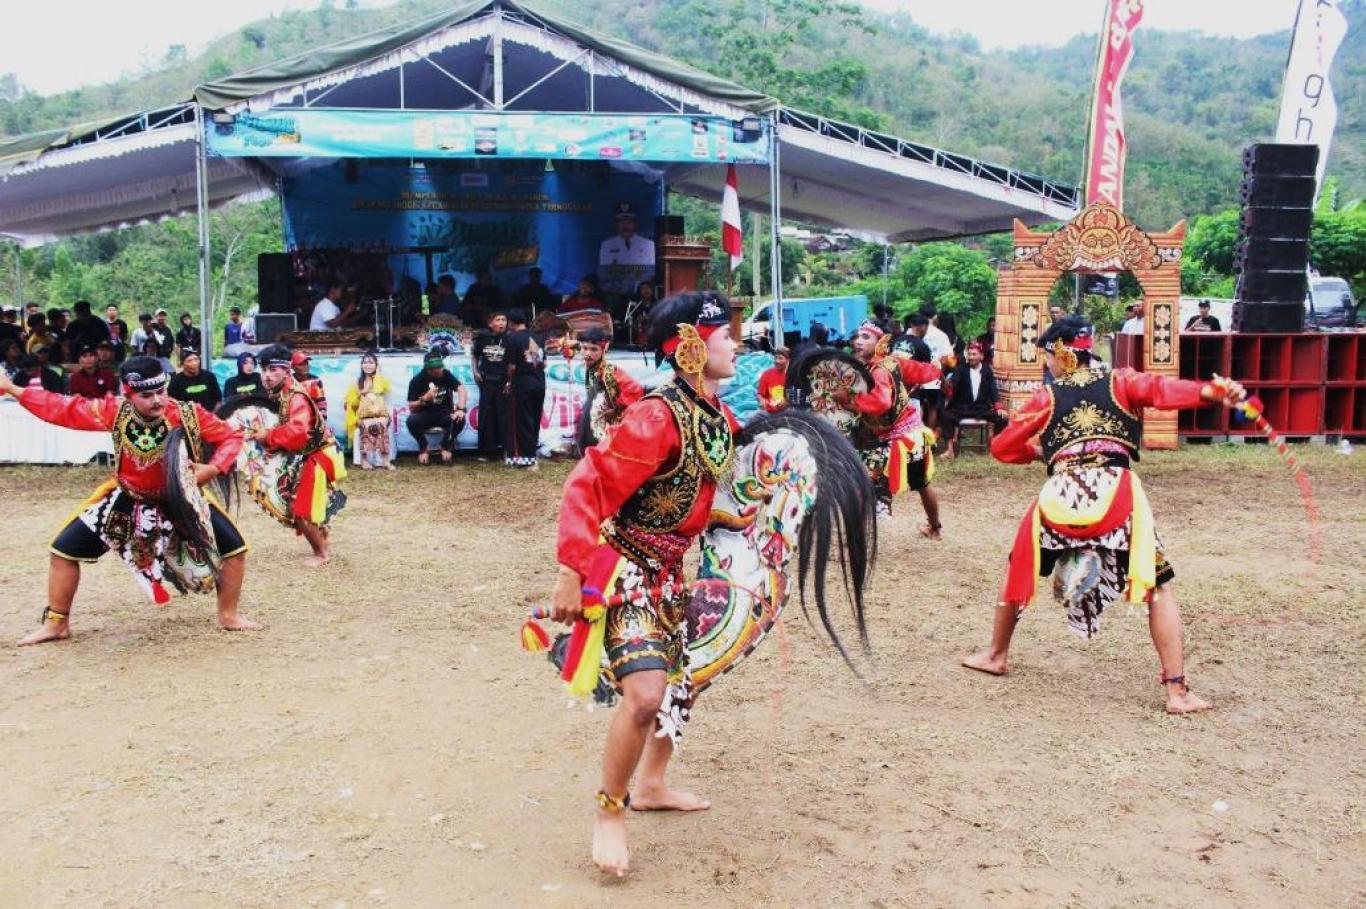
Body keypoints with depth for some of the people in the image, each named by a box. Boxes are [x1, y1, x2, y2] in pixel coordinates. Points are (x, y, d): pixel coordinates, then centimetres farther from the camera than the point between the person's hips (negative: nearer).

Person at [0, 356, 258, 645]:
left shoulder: (189, 415, -24)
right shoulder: (115, 411, -19)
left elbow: (231, 437, -15)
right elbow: (61, 408, -7)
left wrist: (212, 469, -31)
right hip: (127, 499, 1)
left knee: (234, 547, -11)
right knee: (64, 548, -1)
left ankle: (228, 616, 11)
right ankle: (56, 624, 19)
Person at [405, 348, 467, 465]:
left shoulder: (446, 374, -5)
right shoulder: (417, 380, -10)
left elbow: (461, 389, -17)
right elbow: (411, 408, -10)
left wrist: (460, 409, -34)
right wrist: (424, 399, -30)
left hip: (445, 414, 1)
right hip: (425, 415, -1)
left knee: (460, 420, -30)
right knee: (411, 420, -33)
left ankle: (446, 446, -3)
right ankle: (423, 447, -4)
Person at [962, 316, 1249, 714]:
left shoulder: (1047, 397, 15)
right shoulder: (1119, 382, 13)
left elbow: (1001, 447, 16)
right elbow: (1164, 390, -8)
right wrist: (1215, 391, -23)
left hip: (1059, 497, 1)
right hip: (1116, 494, -1)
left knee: (1019, 570, 24)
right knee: (1158, 586, 9)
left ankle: (996, 655, 37)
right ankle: (1177, 690, 1)